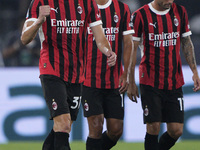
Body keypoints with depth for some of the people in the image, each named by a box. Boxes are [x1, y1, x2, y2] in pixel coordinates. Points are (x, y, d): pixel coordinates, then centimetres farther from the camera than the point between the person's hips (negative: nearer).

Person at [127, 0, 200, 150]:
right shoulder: (140, 15, -7)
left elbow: (187, 43, 16)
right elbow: (132, 49, -1)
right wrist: (131, 82, -2)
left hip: (174, 82, 4)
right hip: (150, 81, -4)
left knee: (176, 130, 0)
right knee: (153, 128, -9)